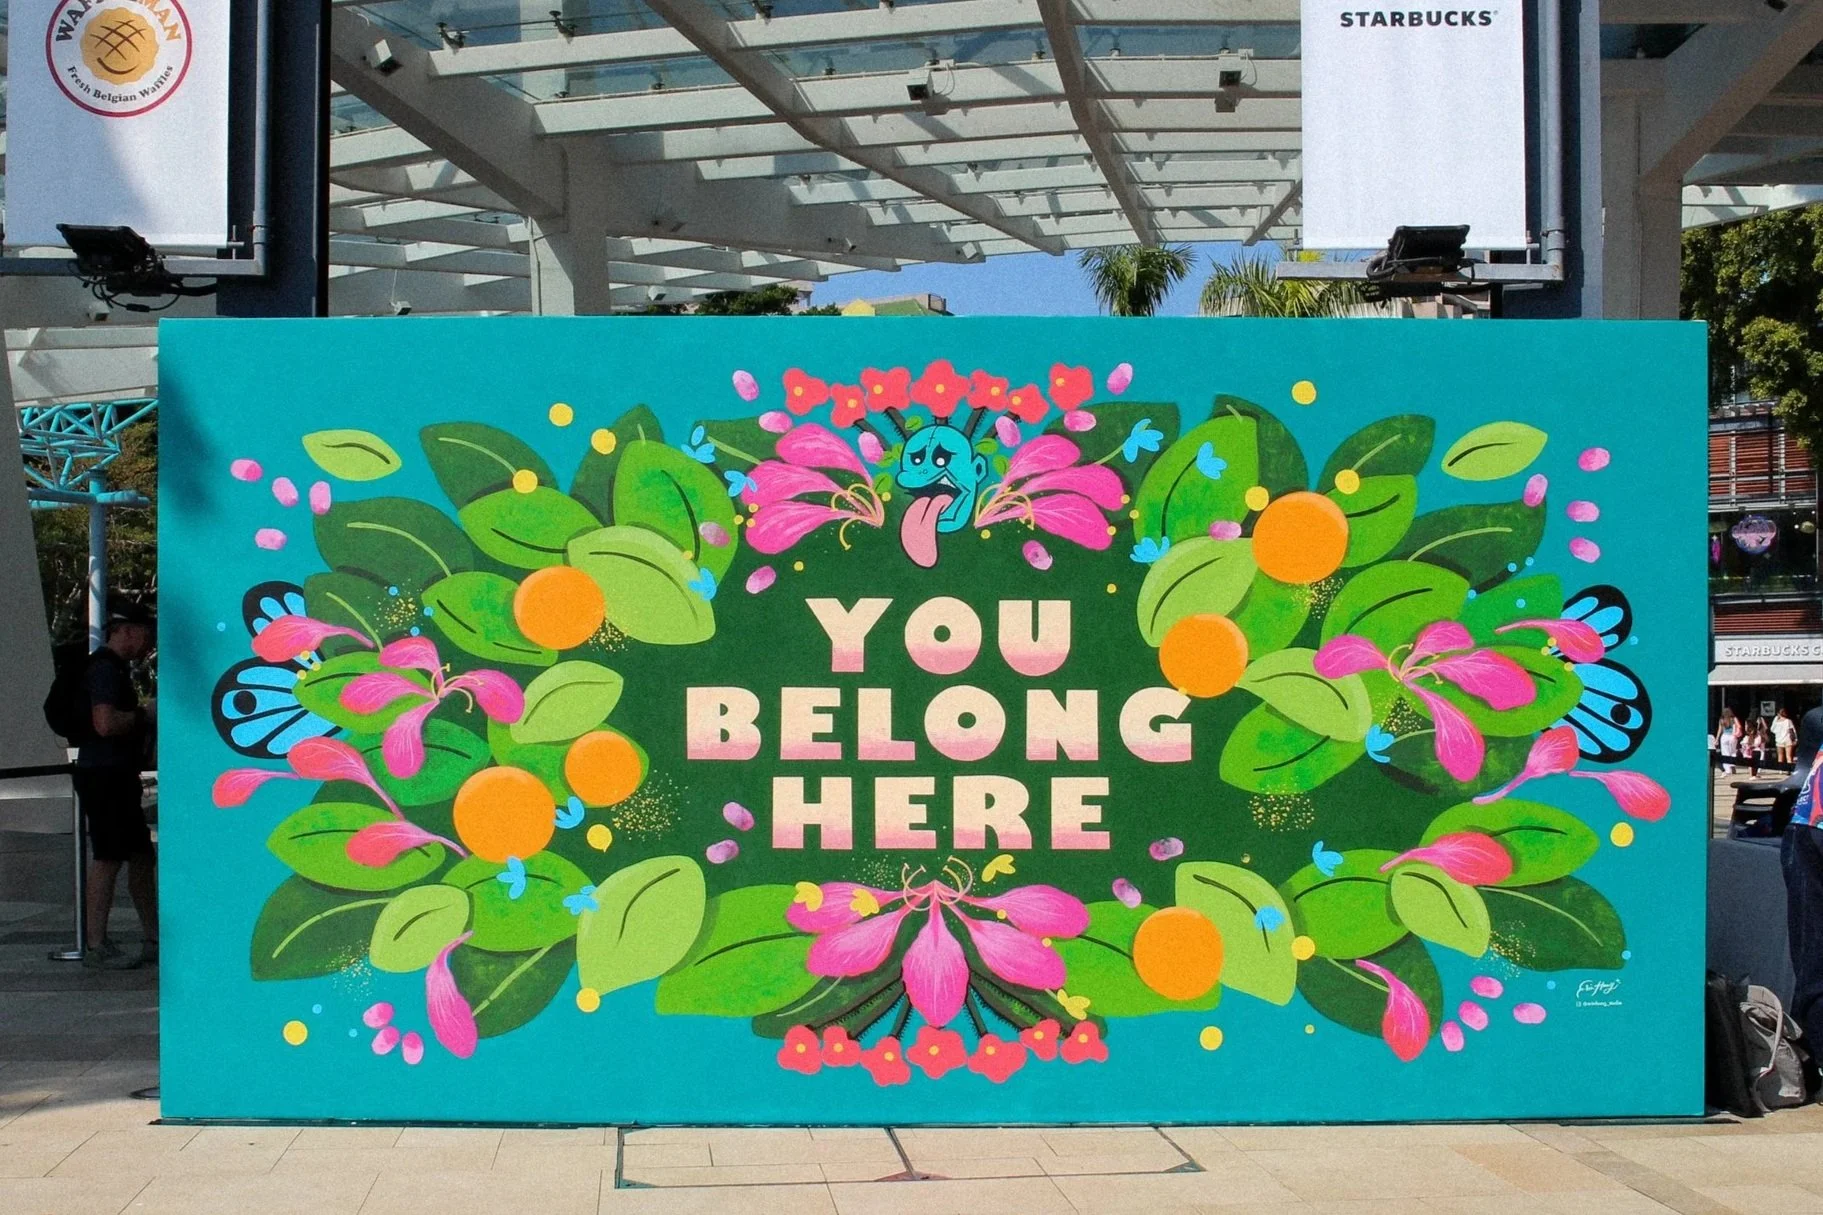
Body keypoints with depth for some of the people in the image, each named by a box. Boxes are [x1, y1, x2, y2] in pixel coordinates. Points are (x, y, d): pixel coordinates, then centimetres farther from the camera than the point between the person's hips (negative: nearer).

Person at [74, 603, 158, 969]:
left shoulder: (116, 668, 21)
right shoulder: (105, 668, -13)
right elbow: (105, 723, -25)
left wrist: (145, 718, 16)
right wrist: (145, 714, -12)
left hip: (117, 777, 11)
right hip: (103, 775, -11)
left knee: (142, 856, 12)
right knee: (109, 857, -8)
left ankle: (155, 940, 17)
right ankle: (96, 946, -4)